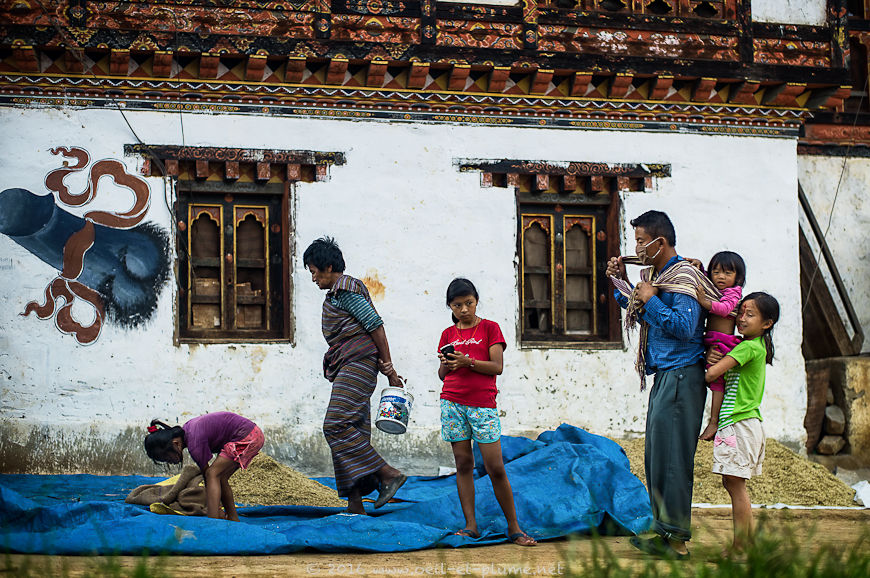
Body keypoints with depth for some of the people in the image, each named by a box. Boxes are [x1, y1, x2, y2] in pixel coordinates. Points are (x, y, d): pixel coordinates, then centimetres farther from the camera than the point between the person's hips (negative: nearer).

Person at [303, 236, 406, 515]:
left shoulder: (345, 290, -5)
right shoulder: (337, 294, 25)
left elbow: (375, 325, -11)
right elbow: (374, 328, 19)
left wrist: (388, 367, -8)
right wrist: (386, 369, 9)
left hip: (356, 364, -10)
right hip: (347, 370, 10)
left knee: (336, 426, -19)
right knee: (351, 433, 3)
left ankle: (388, 474, -20)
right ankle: (355, 505, -2)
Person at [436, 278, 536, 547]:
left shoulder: (490, 328, 4)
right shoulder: (448, 334, 13)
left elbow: (497, 367, -5)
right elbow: (442, 375, 14)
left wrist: (467, 362, -17)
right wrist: (446, 364, -8)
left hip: (483, 404, -3)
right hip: (452, 402, 3)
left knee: (495, 467, -6)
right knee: (463, 464, 2)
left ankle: (514, 528, 1)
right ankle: (470, 526, 5)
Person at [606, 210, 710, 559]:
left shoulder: (683, 276, -13)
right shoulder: (655, 275, 15)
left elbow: (683, 326, -24)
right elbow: (646, 317, 28)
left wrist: (650, 299, -15)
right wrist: (621, 284, 18)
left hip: (681, 376, -10)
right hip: (663, 375, 10)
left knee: (670, 457, -8)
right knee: (656, 456, 12)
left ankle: (676, 539, -4)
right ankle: (665, 530, 19)